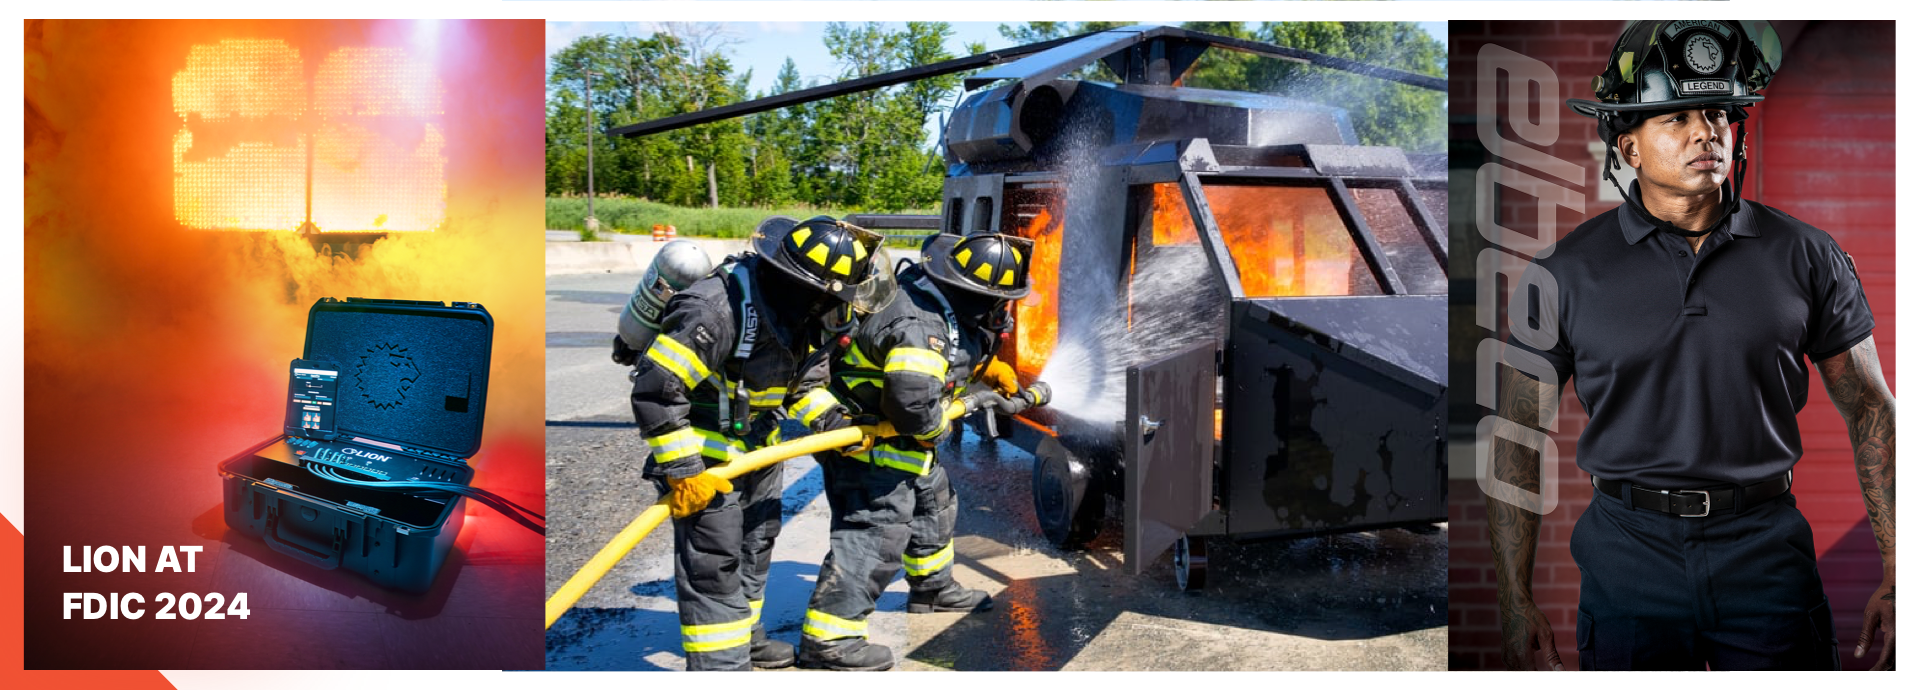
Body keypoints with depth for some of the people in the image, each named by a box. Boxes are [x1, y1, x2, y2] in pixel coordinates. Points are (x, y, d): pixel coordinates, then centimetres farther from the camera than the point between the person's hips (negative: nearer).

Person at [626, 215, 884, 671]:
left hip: (757, 442, 9)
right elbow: (655, 387, -31)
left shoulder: (797, 307, -7)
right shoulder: (717, 309, -33)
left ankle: (745, 635, 40)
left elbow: (807, 367, 13)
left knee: (756, 540, 21)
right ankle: (720, 666, 4)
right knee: (713, 561, -5)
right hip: (708, 452, -9)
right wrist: (683, 470, -27)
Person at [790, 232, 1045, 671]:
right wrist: (932, 431, -23)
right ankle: (827, 639, -12)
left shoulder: (951, 306, 0)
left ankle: (933, 587, 46)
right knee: (877, 532, -14)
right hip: (867, 438, -11)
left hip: (900, 438, 11)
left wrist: (997, 373, 22)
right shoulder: (918, 327, -33)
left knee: (933, 504, 25)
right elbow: (913, 398, -42)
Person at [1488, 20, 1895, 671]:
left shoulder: (1806, 256, 1)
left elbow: (1869, 410, 7)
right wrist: (1515, 600, -4)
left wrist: (1896, 577, 2)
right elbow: (1517, 439, -1)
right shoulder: (1567, 271, -4)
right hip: (1629, 553, -1)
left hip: (1766, 549, 1)